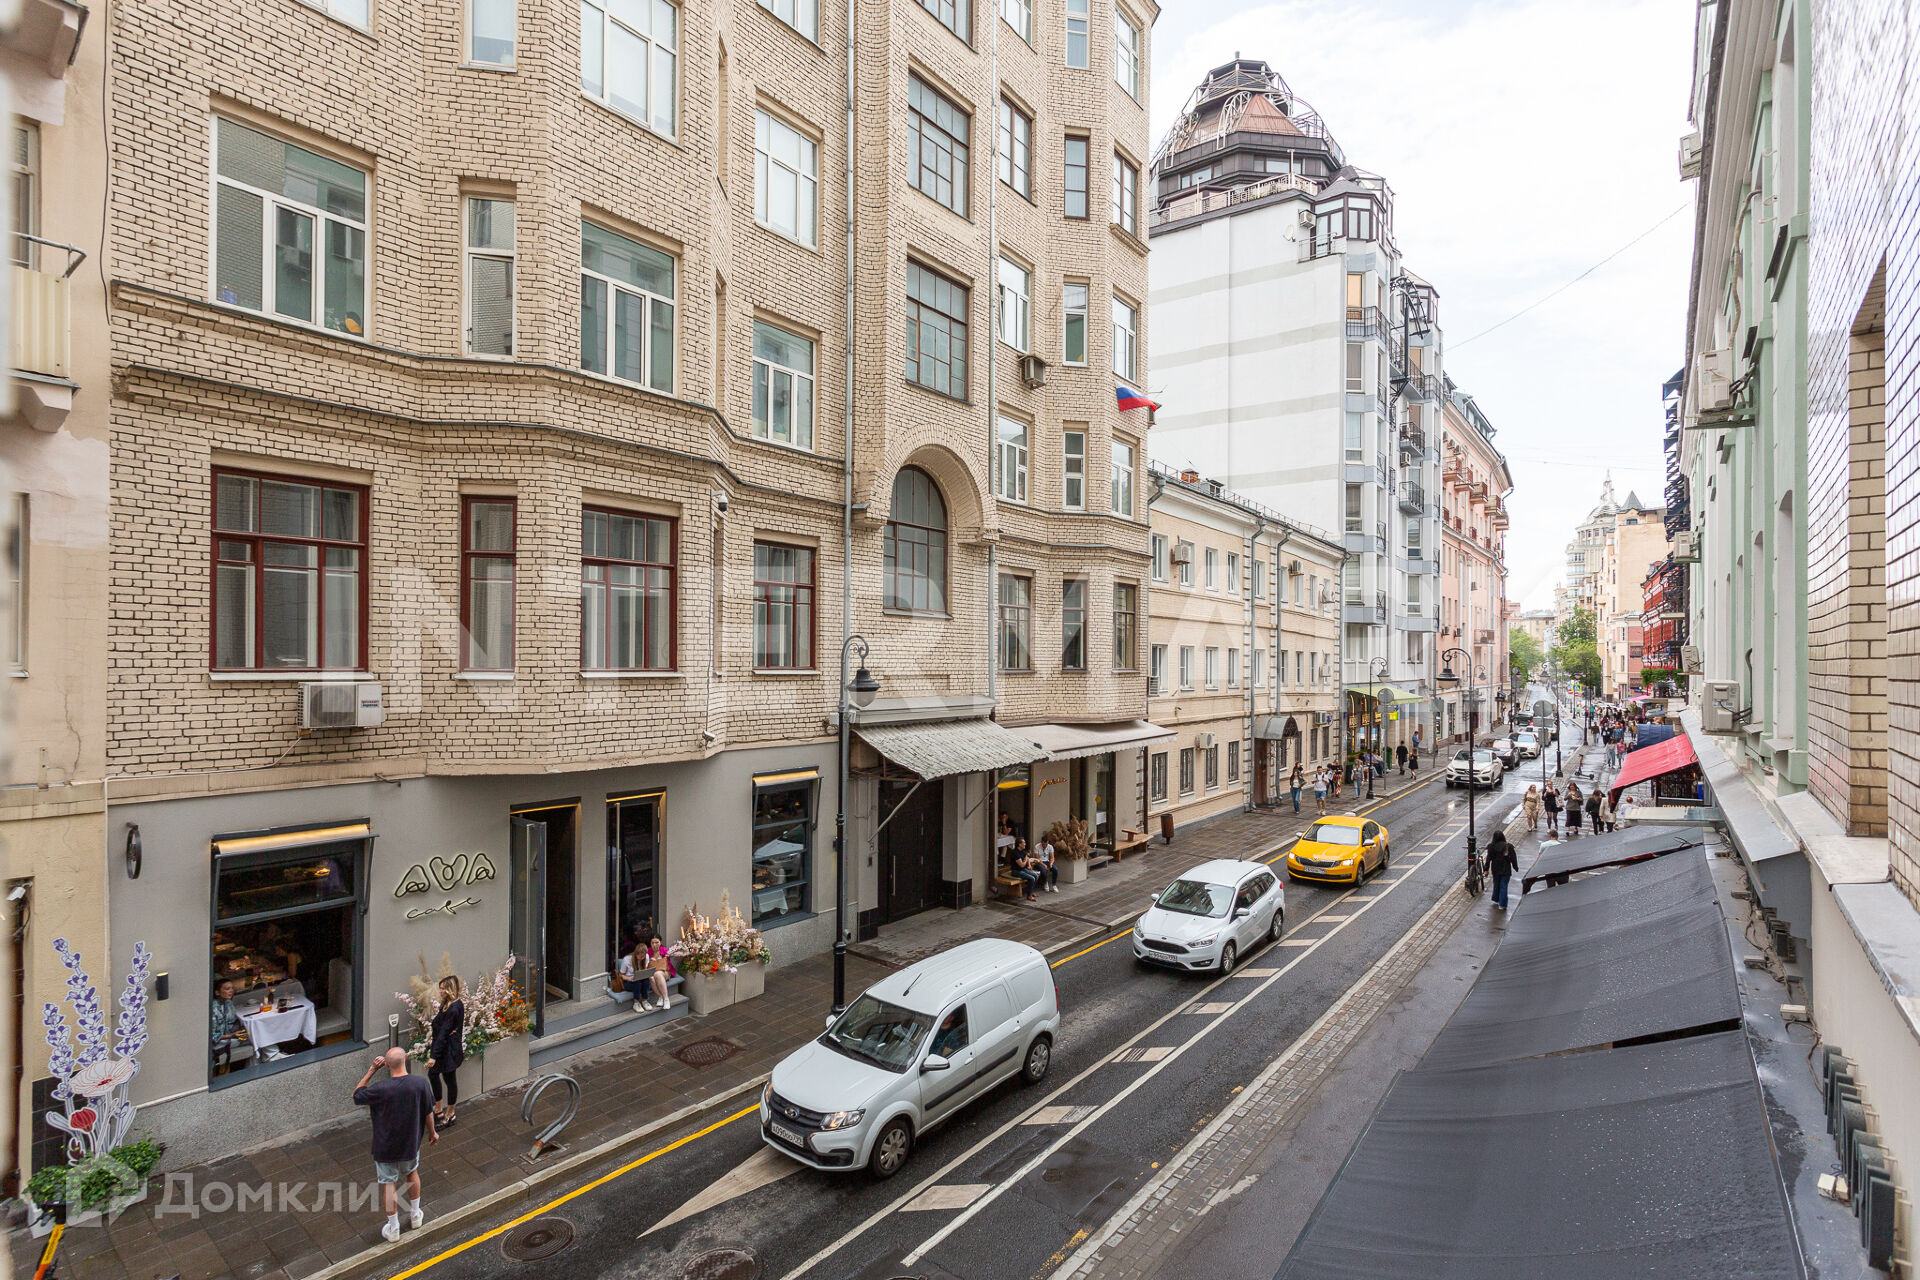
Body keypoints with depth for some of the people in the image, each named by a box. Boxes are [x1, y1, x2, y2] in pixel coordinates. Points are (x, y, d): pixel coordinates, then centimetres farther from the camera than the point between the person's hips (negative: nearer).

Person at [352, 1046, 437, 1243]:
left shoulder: (381, 1088, -29)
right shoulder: (420, 1084, -21)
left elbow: (356, 1096, -7)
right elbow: (428, 1112, -7)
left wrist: (372, 1070, -11)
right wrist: (432, 1132, 11)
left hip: (385, 1146, -3)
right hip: (410, 1142, 3)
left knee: (389, 1184, 16)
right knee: (412, 1173, 27)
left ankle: (393, 1229, 31)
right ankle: (415, 1215, 42)